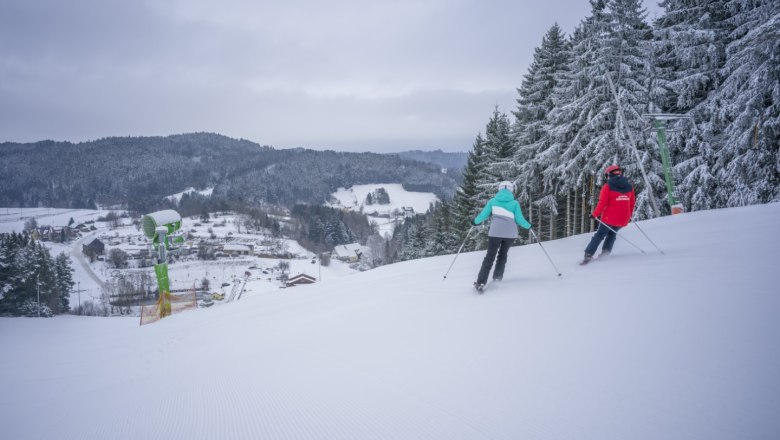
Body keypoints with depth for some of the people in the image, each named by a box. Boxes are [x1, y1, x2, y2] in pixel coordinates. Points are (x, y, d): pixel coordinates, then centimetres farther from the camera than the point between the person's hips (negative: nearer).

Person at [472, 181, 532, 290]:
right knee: (503, 254, 24)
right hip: (510, 233, 1)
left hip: (495, 232, -1)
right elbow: (519, 219, 3)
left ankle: (481, 282, -14)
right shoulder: (514, 203, 7)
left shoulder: (493, 201, 8)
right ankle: (498, 275, 25)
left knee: (490, 256, -3)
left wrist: (476, 221, 24)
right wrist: (528, 226, 21)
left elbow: (483, 215, 6)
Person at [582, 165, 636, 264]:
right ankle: (606, 251, 10)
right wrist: (629, 216, 26)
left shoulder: (608, 186, -7)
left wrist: (595, 214, -3)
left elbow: (602, 203, -13)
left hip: (609, 218, -4)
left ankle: (588, 254, 0)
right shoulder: (629, 186, 7)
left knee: (599, 235, 8)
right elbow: (632, 203, 14)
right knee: (612, 233, 26)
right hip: (623, 219, 4)